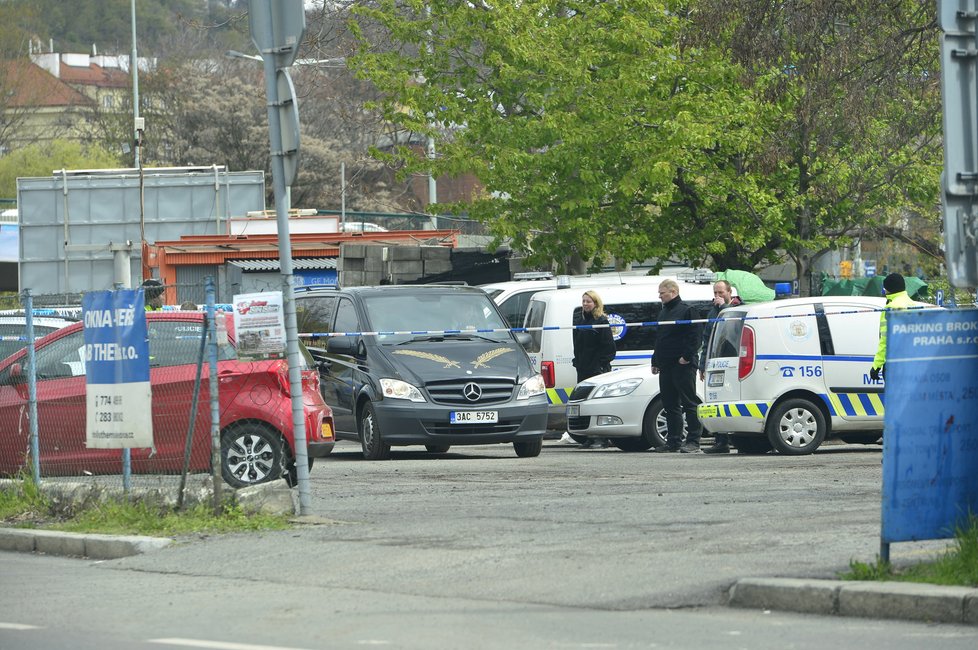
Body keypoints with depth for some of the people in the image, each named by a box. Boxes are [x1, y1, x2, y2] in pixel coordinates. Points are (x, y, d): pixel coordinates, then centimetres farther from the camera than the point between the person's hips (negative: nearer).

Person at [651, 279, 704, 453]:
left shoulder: (687, 311, -5)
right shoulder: (663, 313, 21)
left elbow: (696, 335, -13)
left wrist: (687, 356, -19)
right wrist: (655, 362, 18)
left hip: (683, 365, -9)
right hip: (666, 366, 9)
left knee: (689, 403, -7)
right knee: (670, 405, 9)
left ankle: (693, 441, -9)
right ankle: (673, 441, 13)